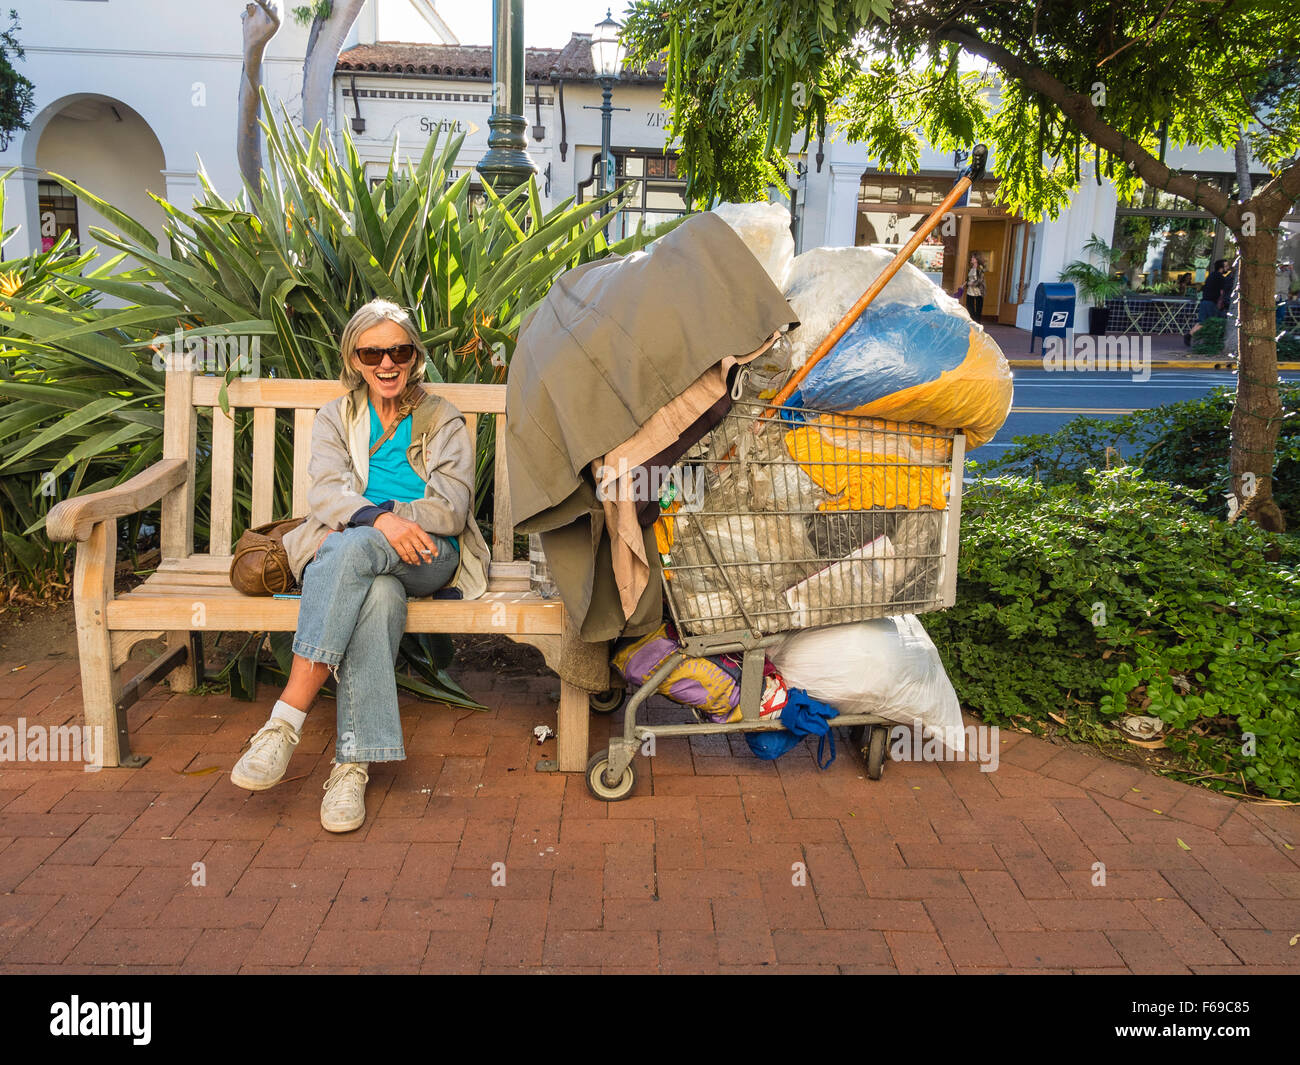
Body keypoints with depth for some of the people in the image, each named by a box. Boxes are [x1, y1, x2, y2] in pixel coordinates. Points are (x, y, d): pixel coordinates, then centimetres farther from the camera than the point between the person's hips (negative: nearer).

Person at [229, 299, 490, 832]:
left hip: (428, 558, -1)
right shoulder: (335, 418, 19)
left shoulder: (444, 421, 15)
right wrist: (380, 519, -25)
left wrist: (358, 523, -11)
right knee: (378, 593, -38)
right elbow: (326, 493, -1)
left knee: (349, 548, -37)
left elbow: (452, 507, 0)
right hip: (356, 561, 1)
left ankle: (286, 720, -42)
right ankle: (354, 762, -42)